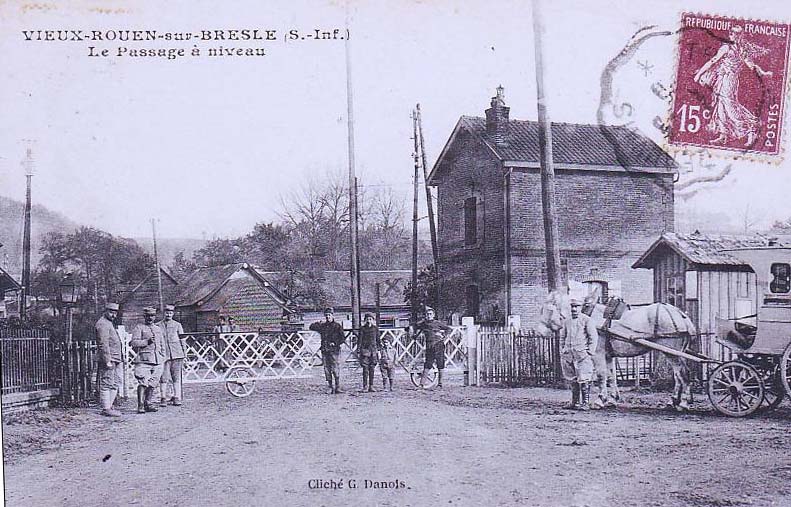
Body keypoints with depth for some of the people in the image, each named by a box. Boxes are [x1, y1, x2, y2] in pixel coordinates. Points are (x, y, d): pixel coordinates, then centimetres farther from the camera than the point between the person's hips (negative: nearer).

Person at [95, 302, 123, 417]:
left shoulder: (109, 323, 21)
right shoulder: (103, 324, -12)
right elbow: (103, 344, -19)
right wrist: (107, 361, -23)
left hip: (115, 360, 10)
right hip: (107, 359, -10)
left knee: (115, 384, 11)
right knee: (106, 384, -7)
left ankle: (109, 406, 15)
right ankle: (106, 409, -5)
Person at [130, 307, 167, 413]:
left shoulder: (158, 329, 22)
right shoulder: (139, 328, 6)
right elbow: (134, 343, -5)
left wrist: (162, 360, 19)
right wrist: (147, 341, -16)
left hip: (157, 361, 5)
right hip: (144, 360, -5)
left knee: (152, 384, 5)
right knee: (143, 383, -12)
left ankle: (149, 404, 13)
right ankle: (140, 406, -12)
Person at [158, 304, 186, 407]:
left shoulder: (177, 325, 11)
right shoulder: (158, 326, 10)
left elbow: (182, 341, 12)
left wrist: (184, 356, 6)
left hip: (176, 354, 1)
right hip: (164, 355, 0)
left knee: (176, 378, 1)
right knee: (164, 378, -4)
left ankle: (177, 398, 5)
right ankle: (163, 399, 2)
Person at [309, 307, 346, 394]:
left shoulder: (337, 326, 2)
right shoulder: (322, 326, 13)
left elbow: (343, 338, 0)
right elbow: (311, 327, 12)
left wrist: (335, 343, -13)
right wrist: (320, 323, 0)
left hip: (334, 350, -4)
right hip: (325, 350, 4)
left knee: (335, 369, -8)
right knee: (327, 369, 3)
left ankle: (337, 387, -2)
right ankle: (330, 388, 8)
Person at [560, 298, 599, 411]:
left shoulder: (587, 320, -1)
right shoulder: (566, 322, 15)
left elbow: (594, 337, -4)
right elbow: (562, 338, 22)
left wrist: (590, 352, -9)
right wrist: (562, 351, 13)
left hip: (582, 353, -5)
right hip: (568, 354, 5)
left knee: (583, 380, -8)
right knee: (572, 380, 10)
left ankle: (585, 403, -3)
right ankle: (575, 402, 18)